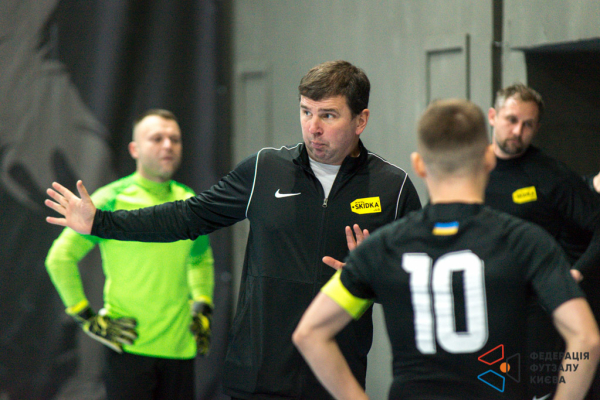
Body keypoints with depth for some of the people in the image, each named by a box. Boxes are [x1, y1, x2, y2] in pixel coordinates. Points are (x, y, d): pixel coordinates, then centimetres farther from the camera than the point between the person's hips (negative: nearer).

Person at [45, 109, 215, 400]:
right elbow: (60, 258, -3)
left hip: (180, 348, 5)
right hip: (130, 347, -5)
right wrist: (87, 318, -5)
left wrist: (202, 307, 17)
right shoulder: (112, 201, -5)